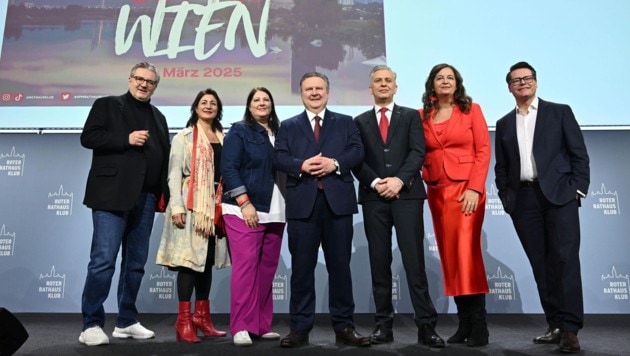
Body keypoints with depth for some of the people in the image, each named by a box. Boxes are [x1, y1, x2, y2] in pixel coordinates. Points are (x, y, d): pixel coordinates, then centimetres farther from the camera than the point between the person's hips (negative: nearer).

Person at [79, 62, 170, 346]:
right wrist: (126, 139, -14)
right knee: (103, 260, -7)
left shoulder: (158, 117, 20)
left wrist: (167, 195, 7)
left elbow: (164, 157, 16)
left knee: (136, 262, 8)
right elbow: (88, 137, -4)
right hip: (112, 194, -5)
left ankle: (126, 322, 18)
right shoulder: (107, 105, 7)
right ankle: (91, 325, 3)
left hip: (145, 197, 5)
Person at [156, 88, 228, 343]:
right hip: (191, 204, -4)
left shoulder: (224, 139, 15)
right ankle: (184, 321, -1)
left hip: (215, 205, 4)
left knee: (207, 259, 8)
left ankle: (201, 317, 16)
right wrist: (177, 206, -13)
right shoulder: (184, 137, 4)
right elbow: (174, 173, -3)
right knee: (189, 258, -6)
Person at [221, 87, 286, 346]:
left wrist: (287, 206, 6)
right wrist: (245, 203, -16)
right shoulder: (239, 131, 2)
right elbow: (229, 168, -7)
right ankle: (241, 327, -3)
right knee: (245, 265, -10)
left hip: (274, 211, 5)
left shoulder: (279, 133, 16)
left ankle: (262, 324, 16)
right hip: (245, 209, -5)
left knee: (267, 268, 7)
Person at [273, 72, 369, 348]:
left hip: (338, 201, 0)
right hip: (302, 202, 0)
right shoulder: (288, 126, 15)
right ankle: (300, 328, 13)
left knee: (340, 265, 5)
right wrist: (301, 165, -16)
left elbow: (357, 151, 2)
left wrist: (335, 163, -15)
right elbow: (279, 157, 2)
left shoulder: (345, 122, 16)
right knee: (302, 267, 3)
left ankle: (344, 327, 15)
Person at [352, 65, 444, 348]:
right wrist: (375, 183, -10)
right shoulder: (360, 121, 15)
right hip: (374, 198, 2)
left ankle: (426, 325, 2)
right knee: (379, 263, 4)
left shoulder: (411, 116, 12)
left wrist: (399, 180, -14)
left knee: (414, 261, -3)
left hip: (407, 195, -1)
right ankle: (384, 325, 12)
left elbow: (418, 152, -1)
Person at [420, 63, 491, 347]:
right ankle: (464, 323, 14)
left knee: (466, 252, -9)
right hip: (436, 192, 4)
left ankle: (478, 326, 2)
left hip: (465, 189, -3)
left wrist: (475, 188, -12)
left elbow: (483, 150, -3)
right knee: (449, 255, 5)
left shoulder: (471, 110, 4)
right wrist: (421, 181, -4)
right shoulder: (422, 116, 10)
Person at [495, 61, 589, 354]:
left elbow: (579, 154, 3)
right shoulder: (504, 124, 16)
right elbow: (501, 167, 15)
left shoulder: (559, 112, 8)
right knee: (540, 264, 4)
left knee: (565, 259, -8)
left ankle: (570, 328, -4)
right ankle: (555, 325, 11)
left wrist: (577, 189, -6)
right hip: (523, 200, 3)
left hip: (559, 194, -3)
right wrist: (506, 198, 4)